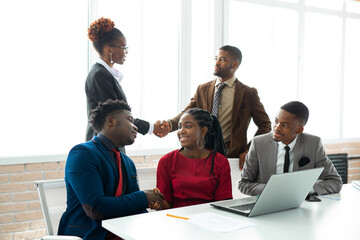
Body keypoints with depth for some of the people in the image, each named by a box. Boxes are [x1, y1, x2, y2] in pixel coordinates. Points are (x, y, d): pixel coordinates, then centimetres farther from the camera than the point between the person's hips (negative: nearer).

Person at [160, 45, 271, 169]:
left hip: (232, 155, -2)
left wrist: (248, 151, -2)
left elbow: (265, 125, 7)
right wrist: (170, 124, -19)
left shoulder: (248, 93, 3)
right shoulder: (202, 89, 12)